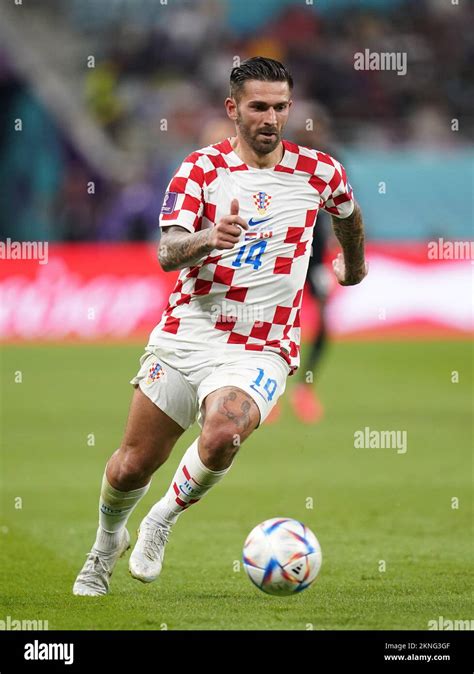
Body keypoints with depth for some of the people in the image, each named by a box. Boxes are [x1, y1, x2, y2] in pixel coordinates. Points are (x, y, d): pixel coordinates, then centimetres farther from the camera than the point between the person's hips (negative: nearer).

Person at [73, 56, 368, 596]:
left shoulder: (319, 171, 1)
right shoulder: (202, 168, -2)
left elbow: (347, 215, 25)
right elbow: (167, 252, -14)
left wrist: (354, 266, 40)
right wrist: (210, 238, -35)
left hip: (258, 350, -1)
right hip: (183, 335, 1)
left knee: (221, 437, -31)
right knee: (133, 465, 5)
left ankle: (163, 520, -3)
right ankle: (107, 542, 38)